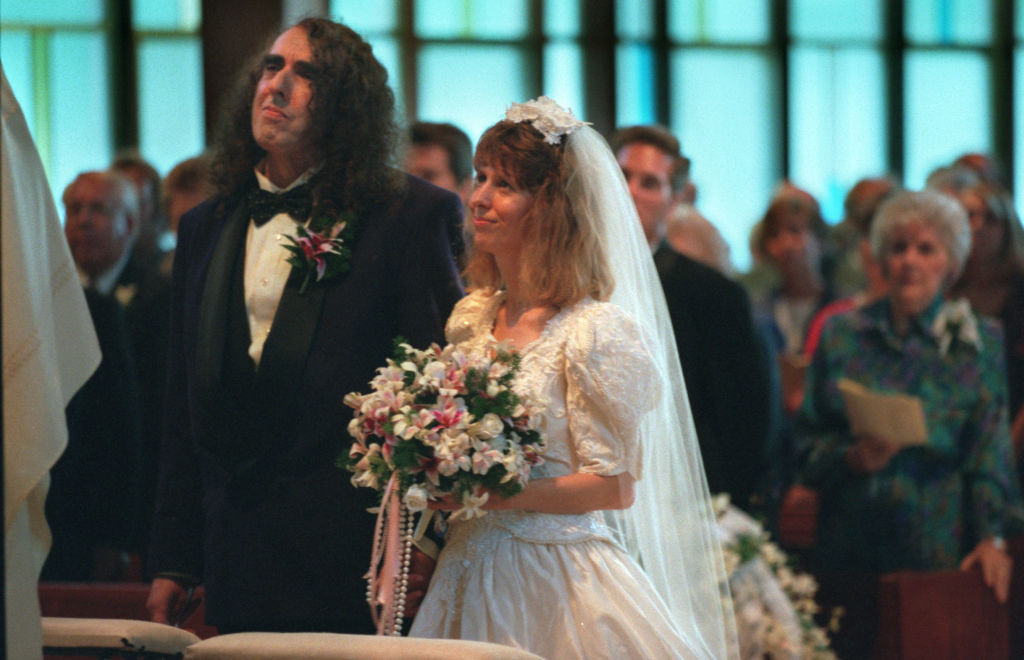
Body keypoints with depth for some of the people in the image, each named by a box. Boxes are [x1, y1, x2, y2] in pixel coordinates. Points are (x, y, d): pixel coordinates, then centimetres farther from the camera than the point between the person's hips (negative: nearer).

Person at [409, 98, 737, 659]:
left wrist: (490, 492, -19)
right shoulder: (471, 318, 9)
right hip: (470, 569, 6)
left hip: (551, 587, -6)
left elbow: (616, 486, -13)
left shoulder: (595, 330, -12)